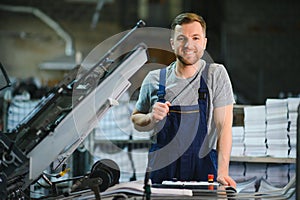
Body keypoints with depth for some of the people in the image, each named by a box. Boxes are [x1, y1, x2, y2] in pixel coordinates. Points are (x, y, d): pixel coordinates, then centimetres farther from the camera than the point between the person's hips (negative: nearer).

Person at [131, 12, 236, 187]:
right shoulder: (154, 79, 7)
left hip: (204, 171, -1)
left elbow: (224, 126, -5)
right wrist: (152, 118, -6)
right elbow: (136, 121, 18)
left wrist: (222, 172, -16)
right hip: (162, 172, 2)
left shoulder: (216, 74, 1)